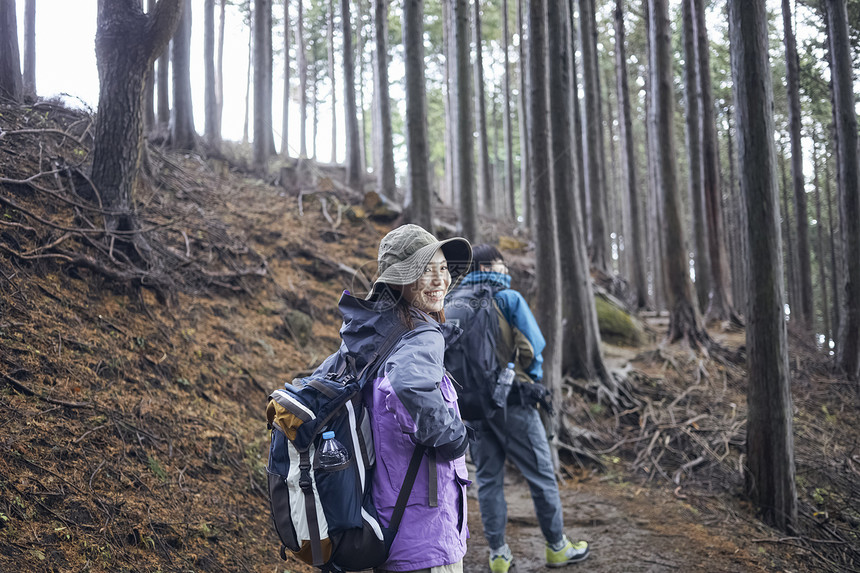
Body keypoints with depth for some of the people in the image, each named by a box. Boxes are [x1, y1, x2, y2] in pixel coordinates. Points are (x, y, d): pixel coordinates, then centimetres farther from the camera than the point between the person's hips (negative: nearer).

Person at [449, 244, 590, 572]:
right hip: (511, 399, -5)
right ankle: (557, 547, 15)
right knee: (540, 473, 7)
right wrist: (532, 380, 10)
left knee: (487, 477, 11)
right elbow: (534, 345, -6)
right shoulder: (508, 298, -6)